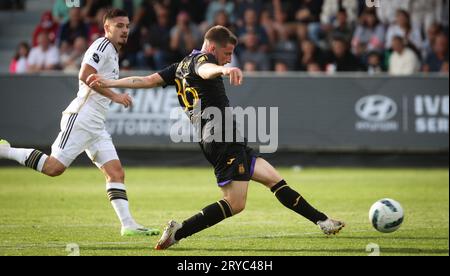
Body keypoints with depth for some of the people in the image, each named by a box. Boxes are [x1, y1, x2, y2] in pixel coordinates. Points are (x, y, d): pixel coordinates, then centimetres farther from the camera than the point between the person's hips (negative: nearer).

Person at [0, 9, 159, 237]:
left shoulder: (113, 53, 23)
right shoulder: (103, 45, -7)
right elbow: (85, 75, -19)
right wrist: (114, 96, -18)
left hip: (95, 125, 10)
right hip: (81, 118, -10)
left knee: (115, 172, -1)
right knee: (54, 167, -14)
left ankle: (128, 225, -6)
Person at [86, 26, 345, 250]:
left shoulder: (181, 66, 22)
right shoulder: (201, 58, -5)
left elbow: (147, 80, 18)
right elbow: (205, 70, -31)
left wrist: (109, 83, 25)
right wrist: (224, 70, -54)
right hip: (222, 136, -10)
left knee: (273, 178, 11)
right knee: (235, 203, -15)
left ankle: (321, 220, 11)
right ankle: (178, 231, -18)